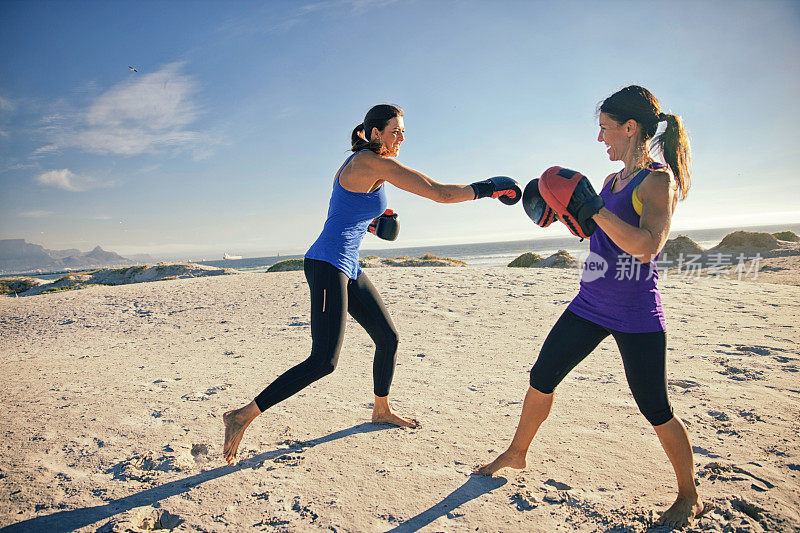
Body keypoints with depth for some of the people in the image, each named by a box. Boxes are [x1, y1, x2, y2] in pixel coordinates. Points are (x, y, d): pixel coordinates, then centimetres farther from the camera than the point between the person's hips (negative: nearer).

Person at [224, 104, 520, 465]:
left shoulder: (357, 163, 17)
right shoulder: (374, 163, -13)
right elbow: (441, 193, -17)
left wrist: (371, 225, 12)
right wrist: (489, 188, -5)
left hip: (347, 268, 10)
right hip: (327, 265, -10)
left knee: (388, 338, 15)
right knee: (323, 362, -12)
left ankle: (381, 410, 36)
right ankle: (243, 416, -2)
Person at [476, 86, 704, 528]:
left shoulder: (659, 179, -13)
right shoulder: (613, 180, 10)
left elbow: (647, 246, -27)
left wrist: (590, 207, -29)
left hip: (637, 316, -7)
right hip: (590, 304, 7)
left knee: (655, 410, 5)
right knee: (541, 377, 10)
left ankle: (689, 497, 30)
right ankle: (516, 454, 30)